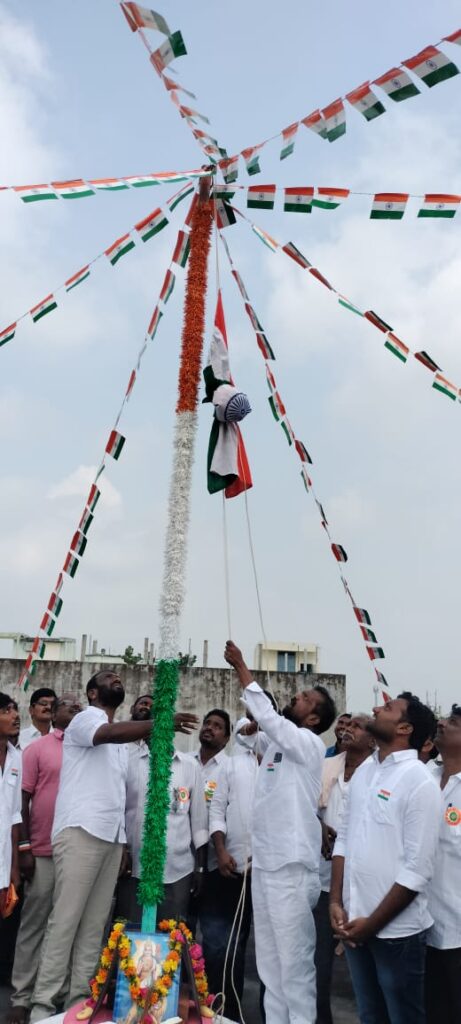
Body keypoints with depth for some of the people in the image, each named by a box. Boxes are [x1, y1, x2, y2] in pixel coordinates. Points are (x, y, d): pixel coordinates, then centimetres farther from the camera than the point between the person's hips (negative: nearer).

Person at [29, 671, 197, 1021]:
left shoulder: (122, 739, 23)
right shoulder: (84, 718, -1)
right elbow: (109, 733, -26)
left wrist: (126, 841, 15)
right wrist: (159, 723, -37)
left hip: (112, 836, 7)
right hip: (81, 831, -7)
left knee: (95, 924, 7)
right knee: (65, 920, -5)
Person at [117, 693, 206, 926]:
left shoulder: (190, 766, 10)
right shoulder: (125, 758, 2)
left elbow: (198, 819, 12)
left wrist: (200, 867, 8)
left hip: (179, 870, 2)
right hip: (134, 869, -2)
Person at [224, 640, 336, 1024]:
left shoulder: (310, 744, -10)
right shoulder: (277, 742, 12)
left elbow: (268, 717, -21)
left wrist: (242, 668, -17)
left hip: (292, 866, -8)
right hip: (264, 862, 8)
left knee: (295, 960, -1)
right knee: (269, 959, 16)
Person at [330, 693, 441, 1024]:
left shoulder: (420, 782, -15)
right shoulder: (363, 771, 5)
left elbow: (417, 869, -16)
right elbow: (344, 839, 9)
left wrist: (373, 923, -13)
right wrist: (336, 902, 0)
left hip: (396, 930, -6)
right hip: (356, 923, 6)